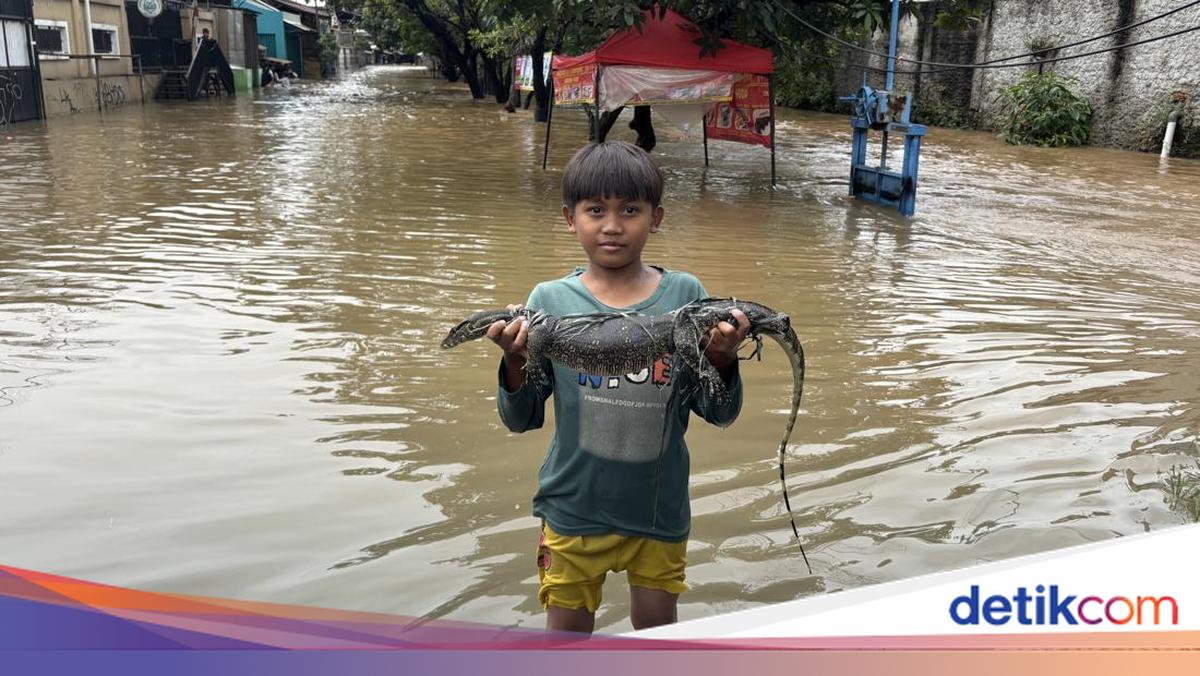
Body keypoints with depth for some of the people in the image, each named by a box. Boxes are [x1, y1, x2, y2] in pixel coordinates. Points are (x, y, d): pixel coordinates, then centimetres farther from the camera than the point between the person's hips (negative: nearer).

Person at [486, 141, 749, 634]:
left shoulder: (685, 296, -7)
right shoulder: (550, 301, -8)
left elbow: (720, 414, -2)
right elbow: (522, 419, -3)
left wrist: (722, 362, -23)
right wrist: (515, 363, -23)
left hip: (660, 508, 1)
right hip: (575, 506, 0)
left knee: (658, 630, 21)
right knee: (566, 636, 16)